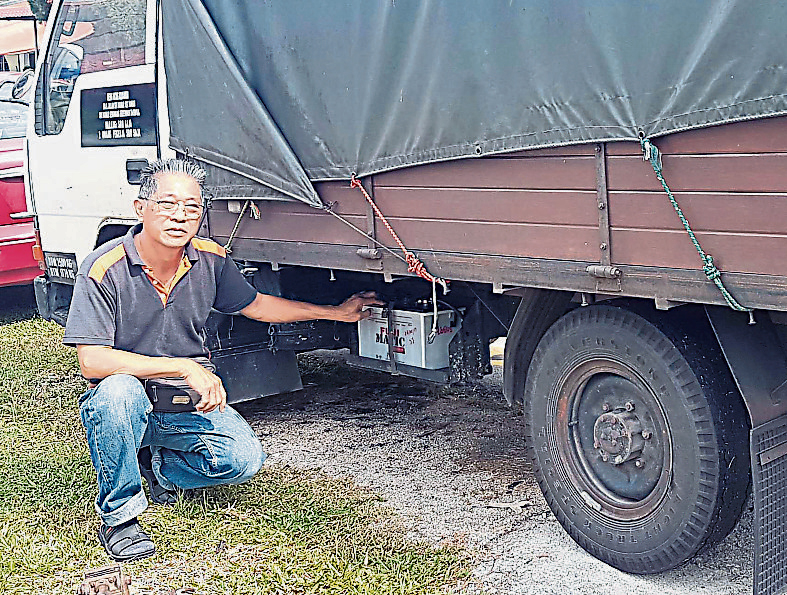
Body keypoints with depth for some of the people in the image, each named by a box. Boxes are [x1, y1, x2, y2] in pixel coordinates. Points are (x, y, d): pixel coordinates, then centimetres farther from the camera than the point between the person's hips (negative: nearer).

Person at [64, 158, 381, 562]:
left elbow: (255, 305, 14)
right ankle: (118, 515, -16)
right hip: (125, 406, -4)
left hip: (191, 401, 4)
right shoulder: (104, 269, -18)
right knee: (118, 391, -38)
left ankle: (159, 465, 11)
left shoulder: (210, 260, -3)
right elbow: (92, 361, -24)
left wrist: (337, 313, 15)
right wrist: (184, 367, -28)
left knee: (245, 459, -20)